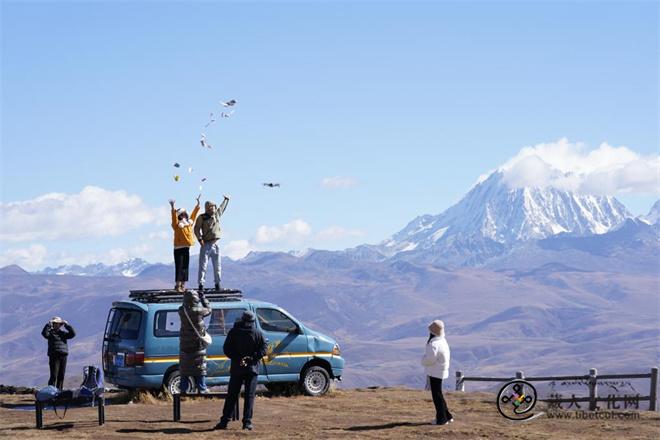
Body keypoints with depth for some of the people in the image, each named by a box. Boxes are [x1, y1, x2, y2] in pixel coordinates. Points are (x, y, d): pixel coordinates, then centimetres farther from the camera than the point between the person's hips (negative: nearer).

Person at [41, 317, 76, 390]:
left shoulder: (63, 333, 15)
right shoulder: (50, 332, 3)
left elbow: (73, 334, 3)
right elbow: (44, 333, -18)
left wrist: (67, 325, -1)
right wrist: (49, 324, -18)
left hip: (63, 356, 5)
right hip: (54, 356, -4)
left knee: (61, 376, 6)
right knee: (53, 376, -10)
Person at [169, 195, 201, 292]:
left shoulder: (189, 223, 9)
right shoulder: (177, 225, -7)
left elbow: (194, 213, 14)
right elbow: (174, 216, -23)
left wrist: (198, 203, 13)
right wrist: (173, 208, -38)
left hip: (187, 248, 6)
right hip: (178, 248, -6)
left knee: (185, 267, 7)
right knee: (179, 267, -7)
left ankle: (183, 285, 12)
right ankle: (177, 285, -6)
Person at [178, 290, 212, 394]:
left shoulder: (182, 311, -7)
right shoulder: (198, 311, -19)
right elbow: (208, 310, 0)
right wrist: (203, 297, 8)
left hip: (185, 345, 4)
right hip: (197, 345, -4)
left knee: (185, 367, 12)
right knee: (199, 367, 5)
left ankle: (183, 389, 13)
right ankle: (201, 389, 8)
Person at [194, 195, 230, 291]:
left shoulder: (217, 214, 12)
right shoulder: (202, 217, -3)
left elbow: (222, 207, 32)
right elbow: (196, 229, -4)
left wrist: (226, 199, 47)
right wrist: (200, 239, -15)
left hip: (216, 244, 5)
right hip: (206, 244, -5)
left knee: (217, 265, 9)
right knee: (203, 265, -7)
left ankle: (217, 284, 17)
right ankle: (201, 284, -8)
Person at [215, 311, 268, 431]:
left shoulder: (233, 332, 1)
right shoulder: (258, 333, -2)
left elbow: (226, 349, -3)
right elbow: (264, 347, -7)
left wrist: (237, 358, -4)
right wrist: (253, 358, -9)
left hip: (236, 368, 1)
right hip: (252, 367, -1)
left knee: (232, 395, 8)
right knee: (249, 395, 1)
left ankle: (224, 421, 7)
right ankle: (247, 422, -5)